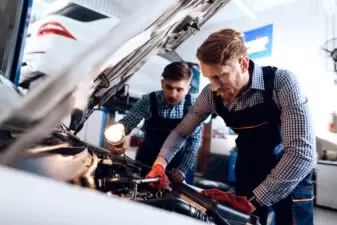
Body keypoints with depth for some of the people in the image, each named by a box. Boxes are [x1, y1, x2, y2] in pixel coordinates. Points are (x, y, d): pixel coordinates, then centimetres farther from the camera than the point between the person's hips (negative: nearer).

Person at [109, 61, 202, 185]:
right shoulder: (149, 101, -18)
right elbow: (127, 122, -20)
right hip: (147, 161, 1)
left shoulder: (193, 105, -17)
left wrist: (183, 169, -18)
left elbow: (195, 139, -12)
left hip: (177, 162, 0)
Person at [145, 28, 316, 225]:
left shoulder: (282, 82, -27)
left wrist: (252, 200, -31)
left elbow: (302, 152, -31)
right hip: (248, 176, 3)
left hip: (292, 178, -3)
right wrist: (160, 163, -15)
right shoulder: (211, 95, -14)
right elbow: (182, 131, -1)